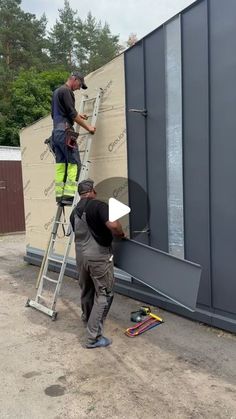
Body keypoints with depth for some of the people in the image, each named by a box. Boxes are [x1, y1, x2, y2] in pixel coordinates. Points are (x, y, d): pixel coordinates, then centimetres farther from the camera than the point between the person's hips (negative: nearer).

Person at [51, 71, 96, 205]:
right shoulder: (66, 91, -5)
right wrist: (87, 127, -4)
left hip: (56, 132, 10)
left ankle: (59, 195, 2)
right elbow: (72, 113, -12)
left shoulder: (57, 91, 26)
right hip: (65, 132, -9)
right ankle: (68, 194, -16)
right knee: (74, 163, -10)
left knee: (61, 164, 5)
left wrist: (77, 116, 26)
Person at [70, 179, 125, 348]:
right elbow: (113, 225, -30)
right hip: (99, 256, -7)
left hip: (81, 256, 7)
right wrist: (121, 233, -8)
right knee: (104, 294, 2)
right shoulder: (98, 205, -15)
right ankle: (94, 336, 3)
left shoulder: (75, 212, 9)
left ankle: (87, 317, 49)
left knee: (86, 290, 26)